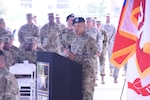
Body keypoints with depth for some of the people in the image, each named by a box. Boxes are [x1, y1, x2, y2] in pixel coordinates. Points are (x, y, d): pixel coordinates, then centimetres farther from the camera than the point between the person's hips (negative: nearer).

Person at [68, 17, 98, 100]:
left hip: (87, 74, -8)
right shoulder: (74, 41, 15)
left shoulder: (89, 41, -11)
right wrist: (69, 55, 4)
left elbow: (91, 58, -20)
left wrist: (75, 57, -22)